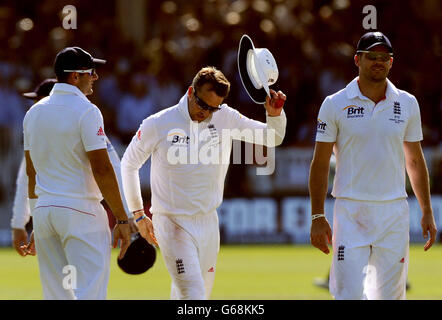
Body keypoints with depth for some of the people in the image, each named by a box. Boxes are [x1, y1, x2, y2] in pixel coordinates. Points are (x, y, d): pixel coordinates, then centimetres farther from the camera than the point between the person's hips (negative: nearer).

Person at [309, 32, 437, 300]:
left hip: (394, 213, 3)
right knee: (349, 296, -12)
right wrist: (317, 217, -6)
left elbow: (415, 161, 16)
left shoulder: (407, 104, 8)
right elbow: (320, 164, 1)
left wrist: (427, 212, 12)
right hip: (350, 212, -3)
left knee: (390, 295, 4)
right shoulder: (335, 105, 0)